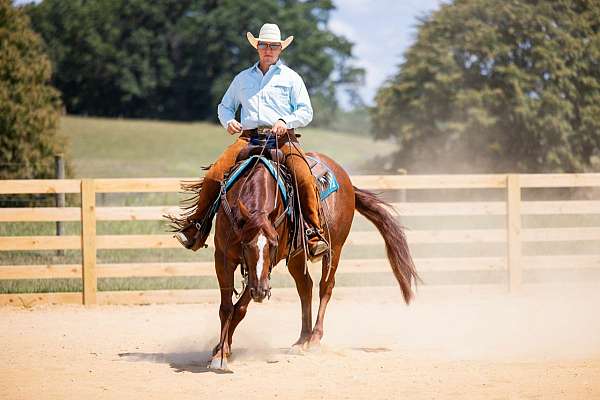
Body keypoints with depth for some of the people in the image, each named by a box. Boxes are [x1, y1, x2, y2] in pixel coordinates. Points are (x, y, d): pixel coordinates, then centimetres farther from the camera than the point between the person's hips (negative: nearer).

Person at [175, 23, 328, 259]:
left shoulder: (291, 78, 14)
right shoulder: (243, 78, 22)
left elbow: (306, 112, 8)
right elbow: (225, 106, 30)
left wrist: (286, 121, -12)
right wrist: (229, 122, 7)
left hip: (282, 138, -2)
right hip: (248, 137, 2)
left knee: (304, 179, -29)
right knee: (213, 177, -17)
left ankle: (314, 233, -24)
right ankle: (196, 228, -7)